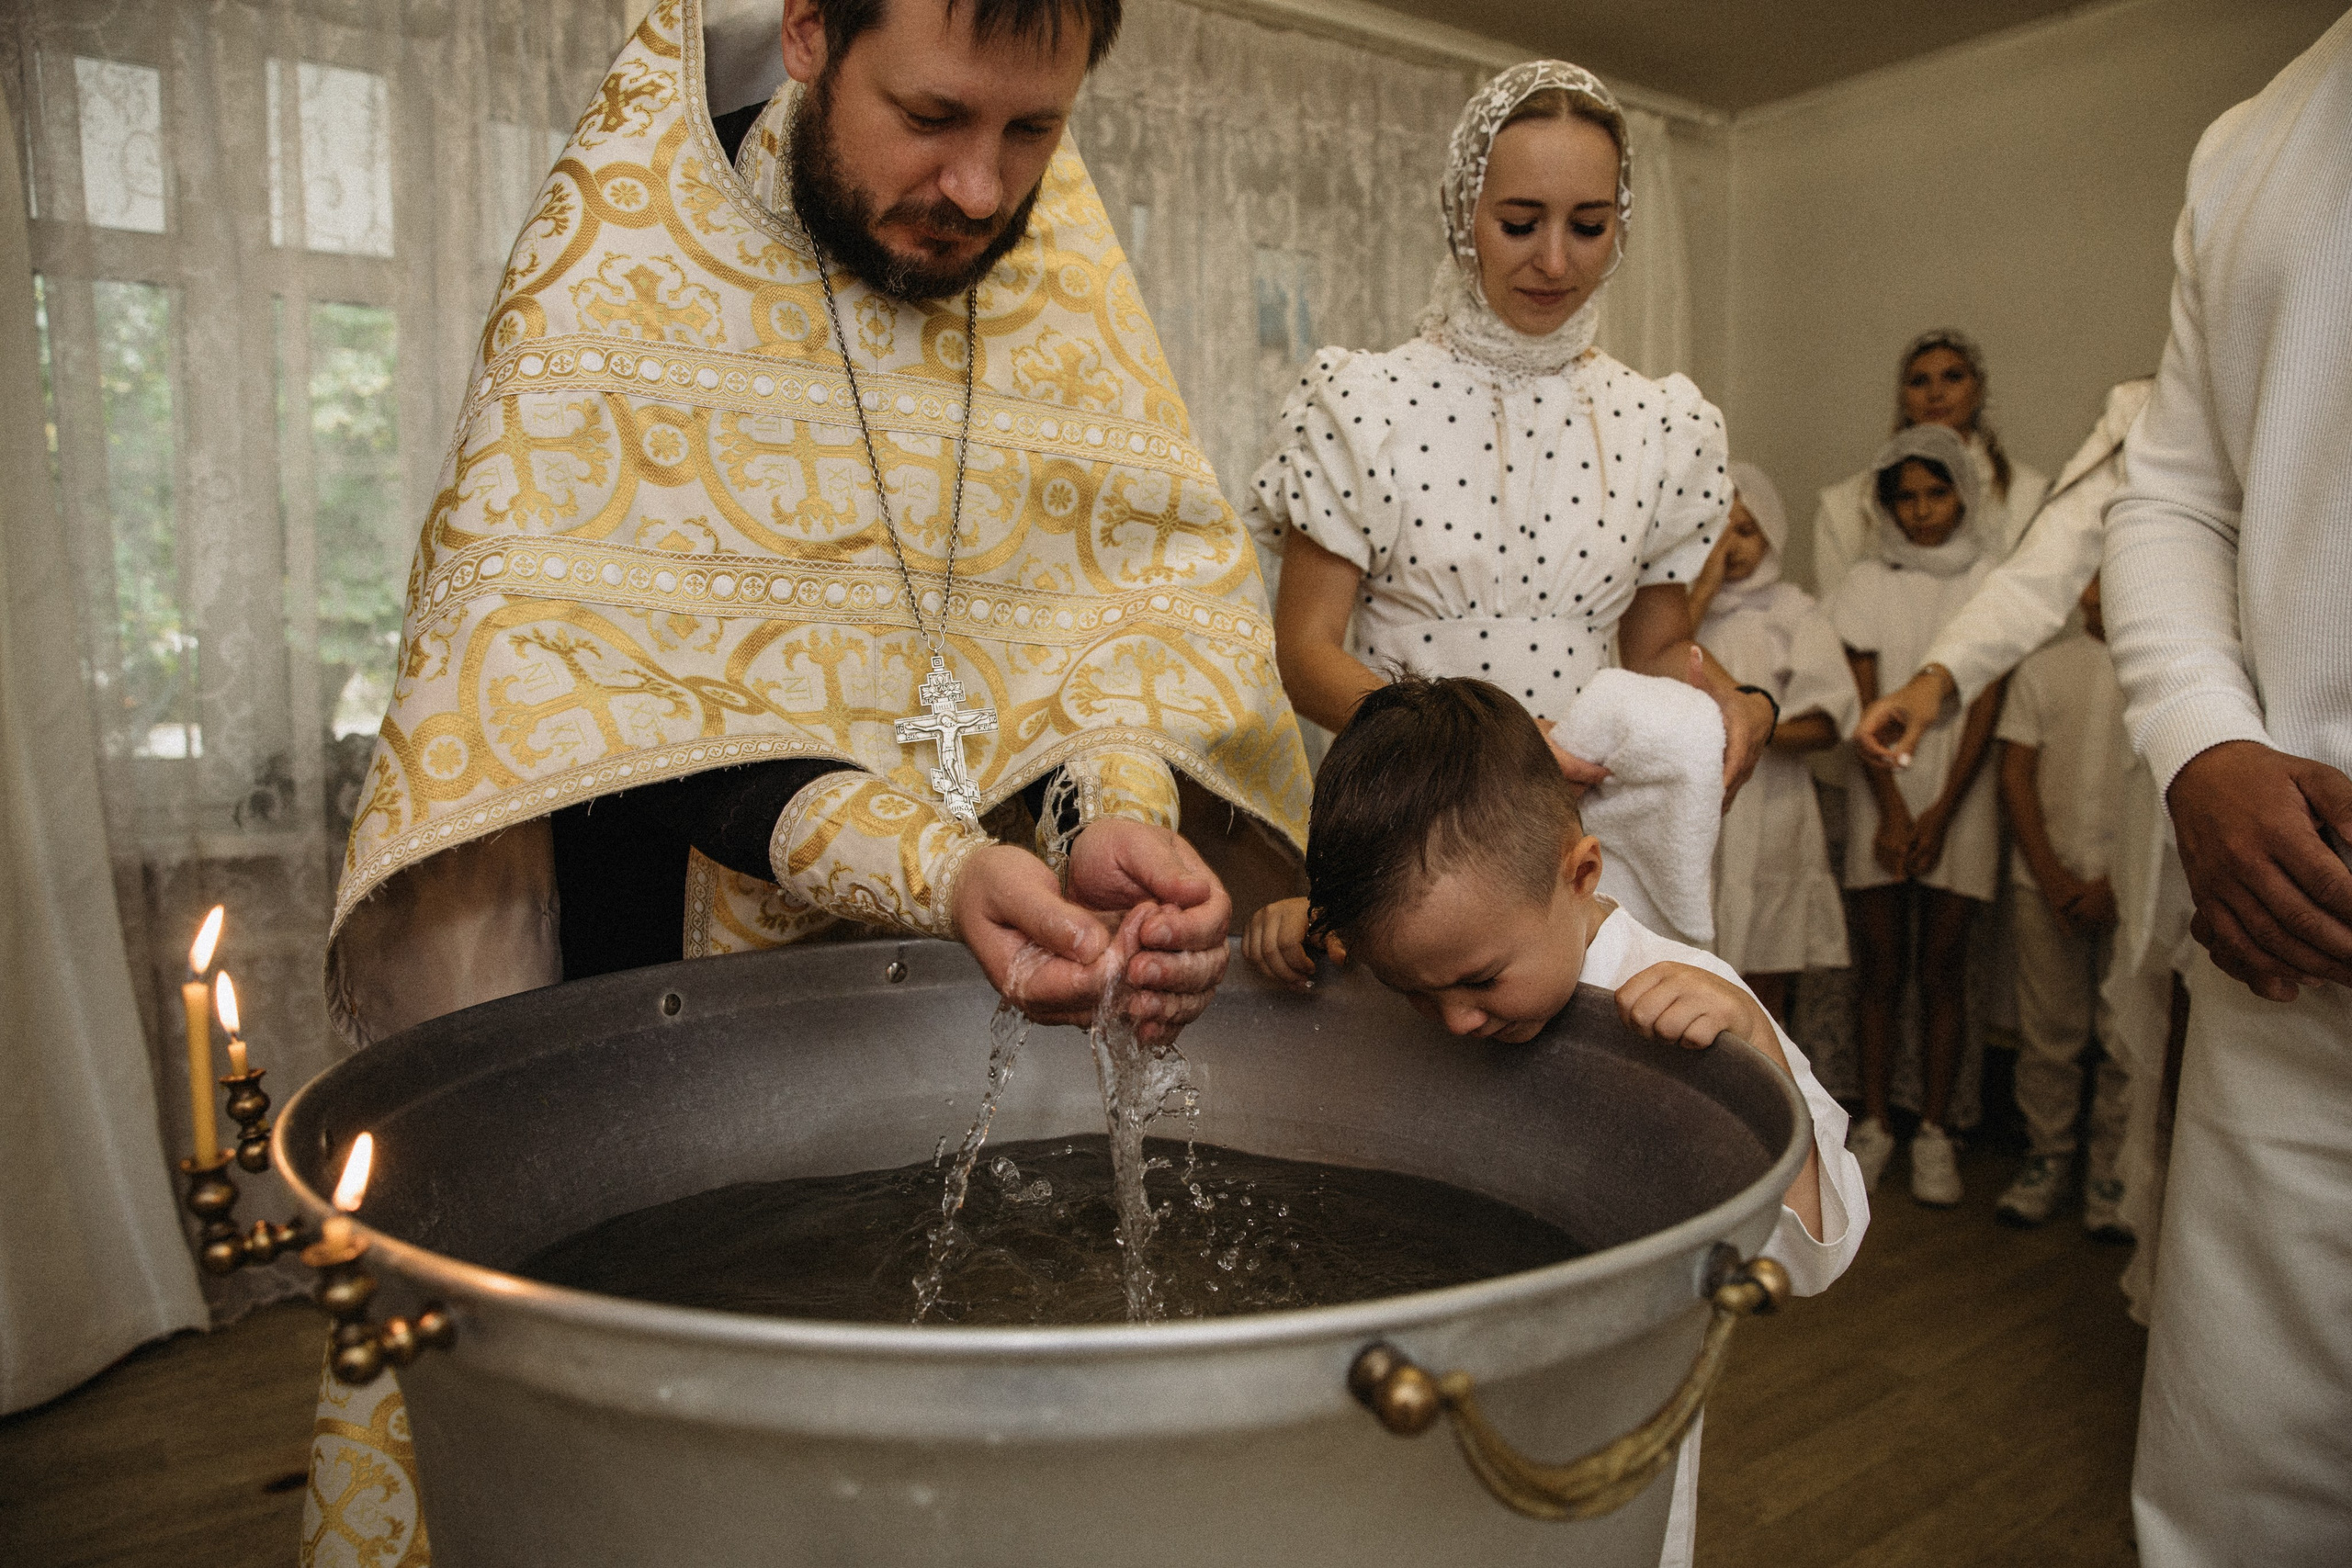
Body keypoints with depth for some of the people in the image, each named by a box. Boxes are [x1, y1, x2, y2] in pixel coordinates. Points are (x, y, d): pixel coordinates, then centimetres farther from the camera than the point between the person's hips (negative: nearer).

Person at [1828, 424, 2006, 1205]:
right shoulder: (1867, 584, 5)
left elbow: (1986, 708, -1)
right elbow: (1863, 707, 0)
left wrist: (1940, 812, -8)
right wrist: (1892, 810, -7)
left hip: (1960, 795, 0)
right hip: (1882, 794, 1)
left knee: (1941, 969, 3)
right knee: (1879, 969, 3)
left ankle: (1933, 1132, 12)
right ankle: (1873, 1125, 13)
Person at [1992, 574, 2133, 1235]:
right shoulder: (2043, 668, 9)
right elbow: (2015, 776, 6)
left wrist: (2121, 880, -7)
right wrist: (2054, 877, -3)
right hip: (2048, 881, 1)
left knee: (2129, 1041, -1)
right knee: (2047, 1037, 6)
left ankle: (2113, 1179, 12)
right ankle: (2047, 1161, 20)